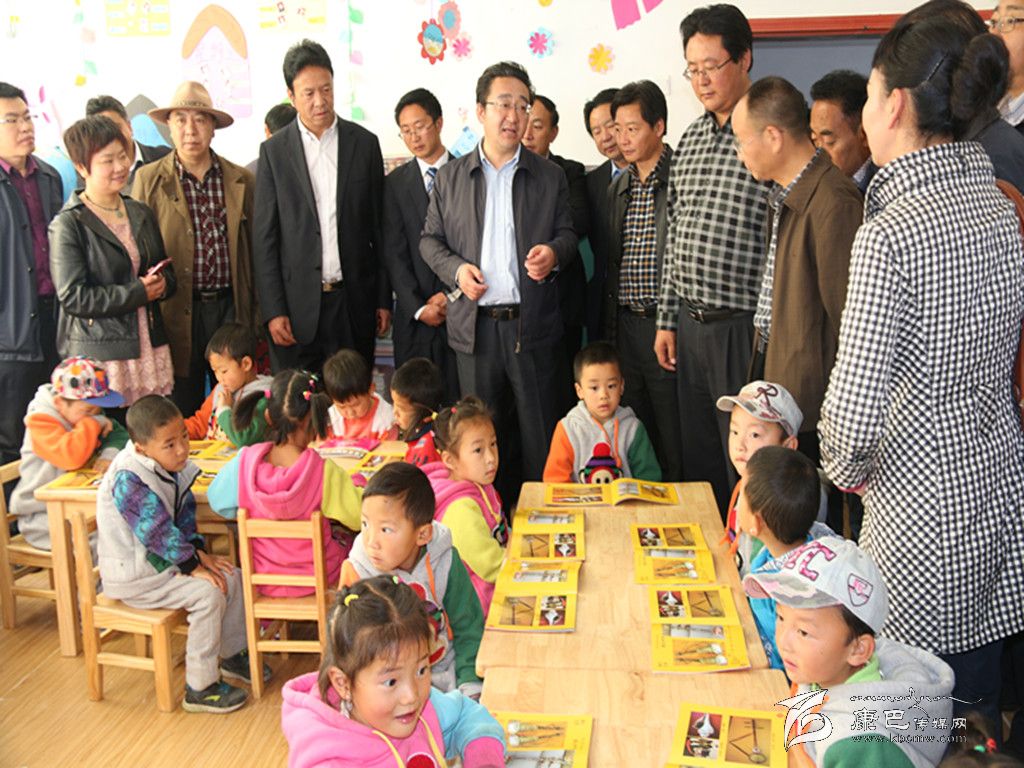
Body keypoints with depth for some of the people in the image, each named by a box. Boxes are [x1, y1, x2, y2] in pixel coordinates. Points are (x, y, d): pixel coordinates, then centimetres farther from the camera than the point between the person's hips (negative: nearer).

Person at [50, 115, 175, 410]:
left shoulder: (141, 214, 14)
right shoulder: (67, 225, -5)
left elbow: (168, 273, 21)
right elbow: (72, 297, -12)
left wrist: (161, 284, -3)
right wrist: (138, 292, -12)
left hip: (150, 349, 6)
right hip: (98, 357, -5)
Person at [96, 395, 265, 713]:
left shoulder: (172, 467, 1)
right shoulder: (129, 480, -27)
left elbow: (185, 512, 10)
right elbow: (158, 532, -27)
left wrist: (199, 552, -3)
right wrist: (193, 565, -21)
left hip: (160, 558, 9)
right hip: (132, 574, -9)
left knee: (232, 576, 2)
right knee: (208, 594, -21)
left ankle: (232, 655, 22)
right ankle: (200, 689, -10)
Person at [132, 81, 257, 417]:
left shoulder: (241, 180, 6)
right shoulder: (149, 179, 2)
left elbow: (253, 250, 9)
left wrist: (256, 316, 7)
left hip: (231, 308, 1)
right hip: (177, 313, -1)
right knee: (183, 414, 6)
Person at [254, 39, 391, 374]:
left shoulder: (364, 143, 5)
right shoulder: (273, 150, 2)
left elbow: (379, 227, 7)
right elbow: (264, 237, 1)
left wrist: (384, 299, 5)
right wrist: (273, 310, -5)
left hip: (354, 303, 1)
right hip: (296, 305, -1)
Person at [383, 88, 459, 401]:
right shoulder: (395, 182, 8)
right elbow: (394, 252, 3)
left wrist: (451, 295, -8)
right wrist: (418, 307, -7)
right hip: (413, 317, 1)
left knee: (460, 401, -2)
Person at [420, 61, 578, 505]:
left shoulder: (550, 178, 7)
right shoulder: (451, 176, 9)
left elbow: (567, 234, 11)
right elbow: (430, 239, 12)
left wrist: (554, 253, -12)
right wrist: (455, 268, -8)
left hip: (532, 324, -1)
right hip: (475, 325, 1)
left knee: (540, 431, 3)